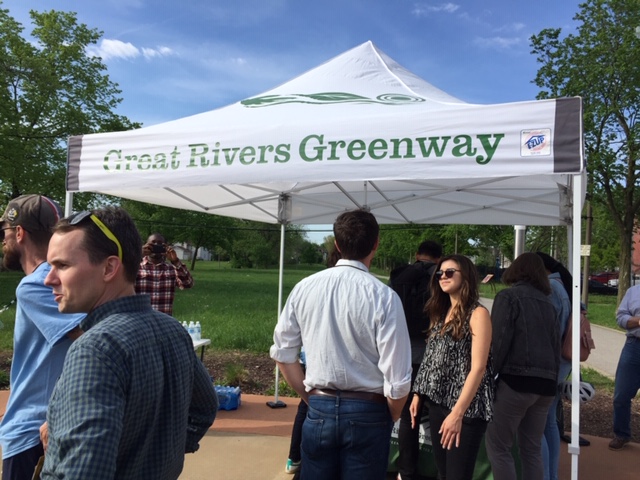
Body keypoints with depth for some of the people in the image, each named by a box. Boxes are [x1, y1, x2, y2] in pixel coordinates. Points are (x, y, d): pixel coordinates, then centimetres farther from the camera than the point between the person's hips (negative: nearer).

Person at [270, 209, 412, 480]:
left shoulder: (304, 288, -5)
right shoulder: (383, 296, -17)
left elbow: (282, 353, 3)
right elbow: (398, 379, -16)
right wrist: (390, 418, 4)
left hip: (319, 409, 3)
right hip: (367, 414, -2)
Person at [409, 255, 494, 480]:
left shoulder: (478, 314, -11)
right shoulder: (442, 313, 12)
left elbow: (478, 368, -17)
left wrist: (458, 412, -21)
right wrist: (418, 394, 9)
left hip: (466, 408, -7)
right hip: (437, 403, 7)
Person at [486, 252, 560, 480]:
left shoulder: (508, 296, -3)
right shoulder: (548, 303, 16)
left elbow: (499, 340, -11)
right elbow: (556, 345, 15)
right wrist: (552, 378, 19)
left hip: (516, 378, -7)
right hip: (546, 382, 7)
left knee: (498, 446, 2)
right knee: (532, 449, 16)